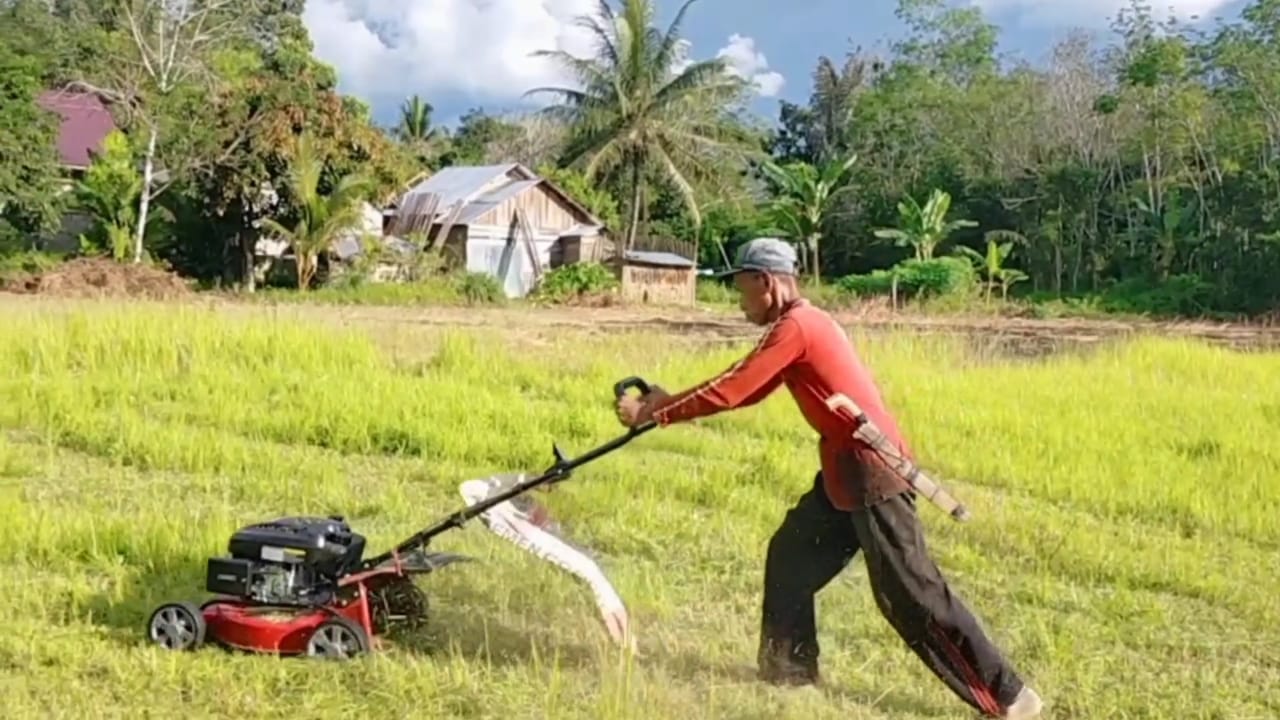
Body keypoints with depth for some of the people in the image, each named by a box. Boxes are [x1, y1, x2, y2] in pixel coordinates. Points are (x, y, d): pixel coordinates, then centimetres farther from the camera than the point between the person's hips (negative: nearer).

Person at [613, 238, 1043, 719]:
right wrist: (669, 401, 14)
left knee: (910, 593, -8)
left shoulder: (794, 328, -15)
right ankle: (789, 669, 28)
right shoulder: (801, 325, 16)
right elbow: (745, 390, 20)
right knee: (791, 558, 18)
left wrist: (652, 414, -9)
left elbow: (730, 391, -17)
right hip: (846, 470, 10)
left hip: (871, 470, -10)